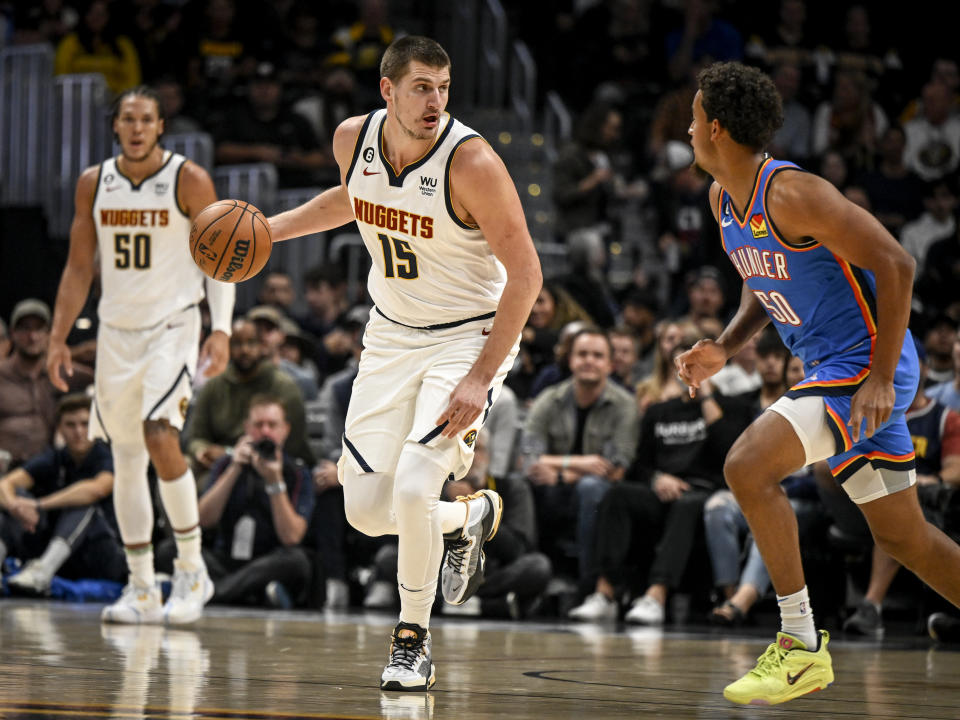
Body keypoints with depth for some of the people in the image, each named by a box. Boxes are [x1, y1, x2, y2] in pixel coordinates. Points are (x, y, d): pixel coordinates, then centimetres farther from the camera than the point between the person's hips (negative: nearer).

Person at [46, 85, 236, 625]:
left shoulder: (189, 180, -7)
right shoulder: (94, 184, 5)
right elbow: (79, 267, 12)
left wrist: (222, 330, -18)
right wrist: (59, 338, 7)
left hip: (173, 326, -5)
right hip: (116, 331, 5)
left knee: (161, 437, -21)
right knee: (126, 458, 5)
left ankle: (193, 569, -7)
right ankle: (142, 590, 12)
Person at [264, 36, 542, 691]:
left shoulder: (471, 162, -24)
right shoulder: (354, 139, -7)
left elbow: (526, 275, -20)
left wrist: (481, 378, -24)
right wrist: (269, 228, 10)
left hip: (469, 336, -6)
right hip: (392, 335, 6)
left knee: (413, 488, -23)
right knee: (366, 509, 3)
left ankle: (414, 641, -1)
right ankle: (472, 517, 34)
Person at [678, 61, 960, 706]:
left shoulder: (793, 194, -21)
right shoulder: (725, 200, 7)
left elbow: (897, 265, -22)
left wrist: (882, 379, -24)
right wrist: (724, 348, 3)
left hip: (866, 366, -10)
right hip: (829, 370, 10)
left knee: (748, 466, -21)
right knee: (903, 536, 14)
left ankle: (801, 647, -15)